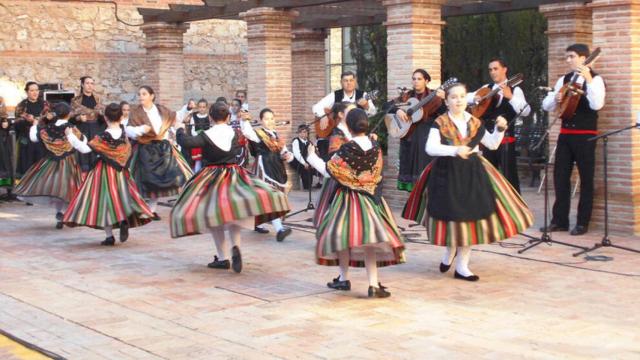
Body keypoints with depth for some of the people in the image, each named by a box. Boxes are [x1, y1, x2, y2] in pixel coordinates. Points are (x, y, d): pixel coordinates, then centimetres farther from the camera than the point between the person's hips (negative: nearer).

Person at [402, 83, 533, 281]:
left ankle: (462, 266, 12)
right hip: (448, 173, -4)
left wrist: (500, 128, 0)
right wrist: (455, 150, -33)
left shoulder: (475, 123, 7)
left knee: (471, 215, 1)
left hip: (472, 172, 4)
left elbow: (492, 144, 18)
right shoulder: (440, 123, -6)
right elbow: (430, 148, -21)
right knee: (452, 216, 0)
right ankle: (450, 253, 31)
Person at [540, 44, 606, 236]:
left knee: (586, 178, 1)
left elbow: (596, 105, -23)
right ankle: (559, 220, 13)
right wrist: (555, 98, -10)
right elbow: (546, 106, 11)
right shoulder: (564, 79, 10)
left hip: (585, 135, -6)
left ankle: (583, 222, 8)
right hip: (565, 133, 6)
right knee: (560, 176, 5)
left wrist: (588, 80, -29)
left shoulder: (595, 79, -6)